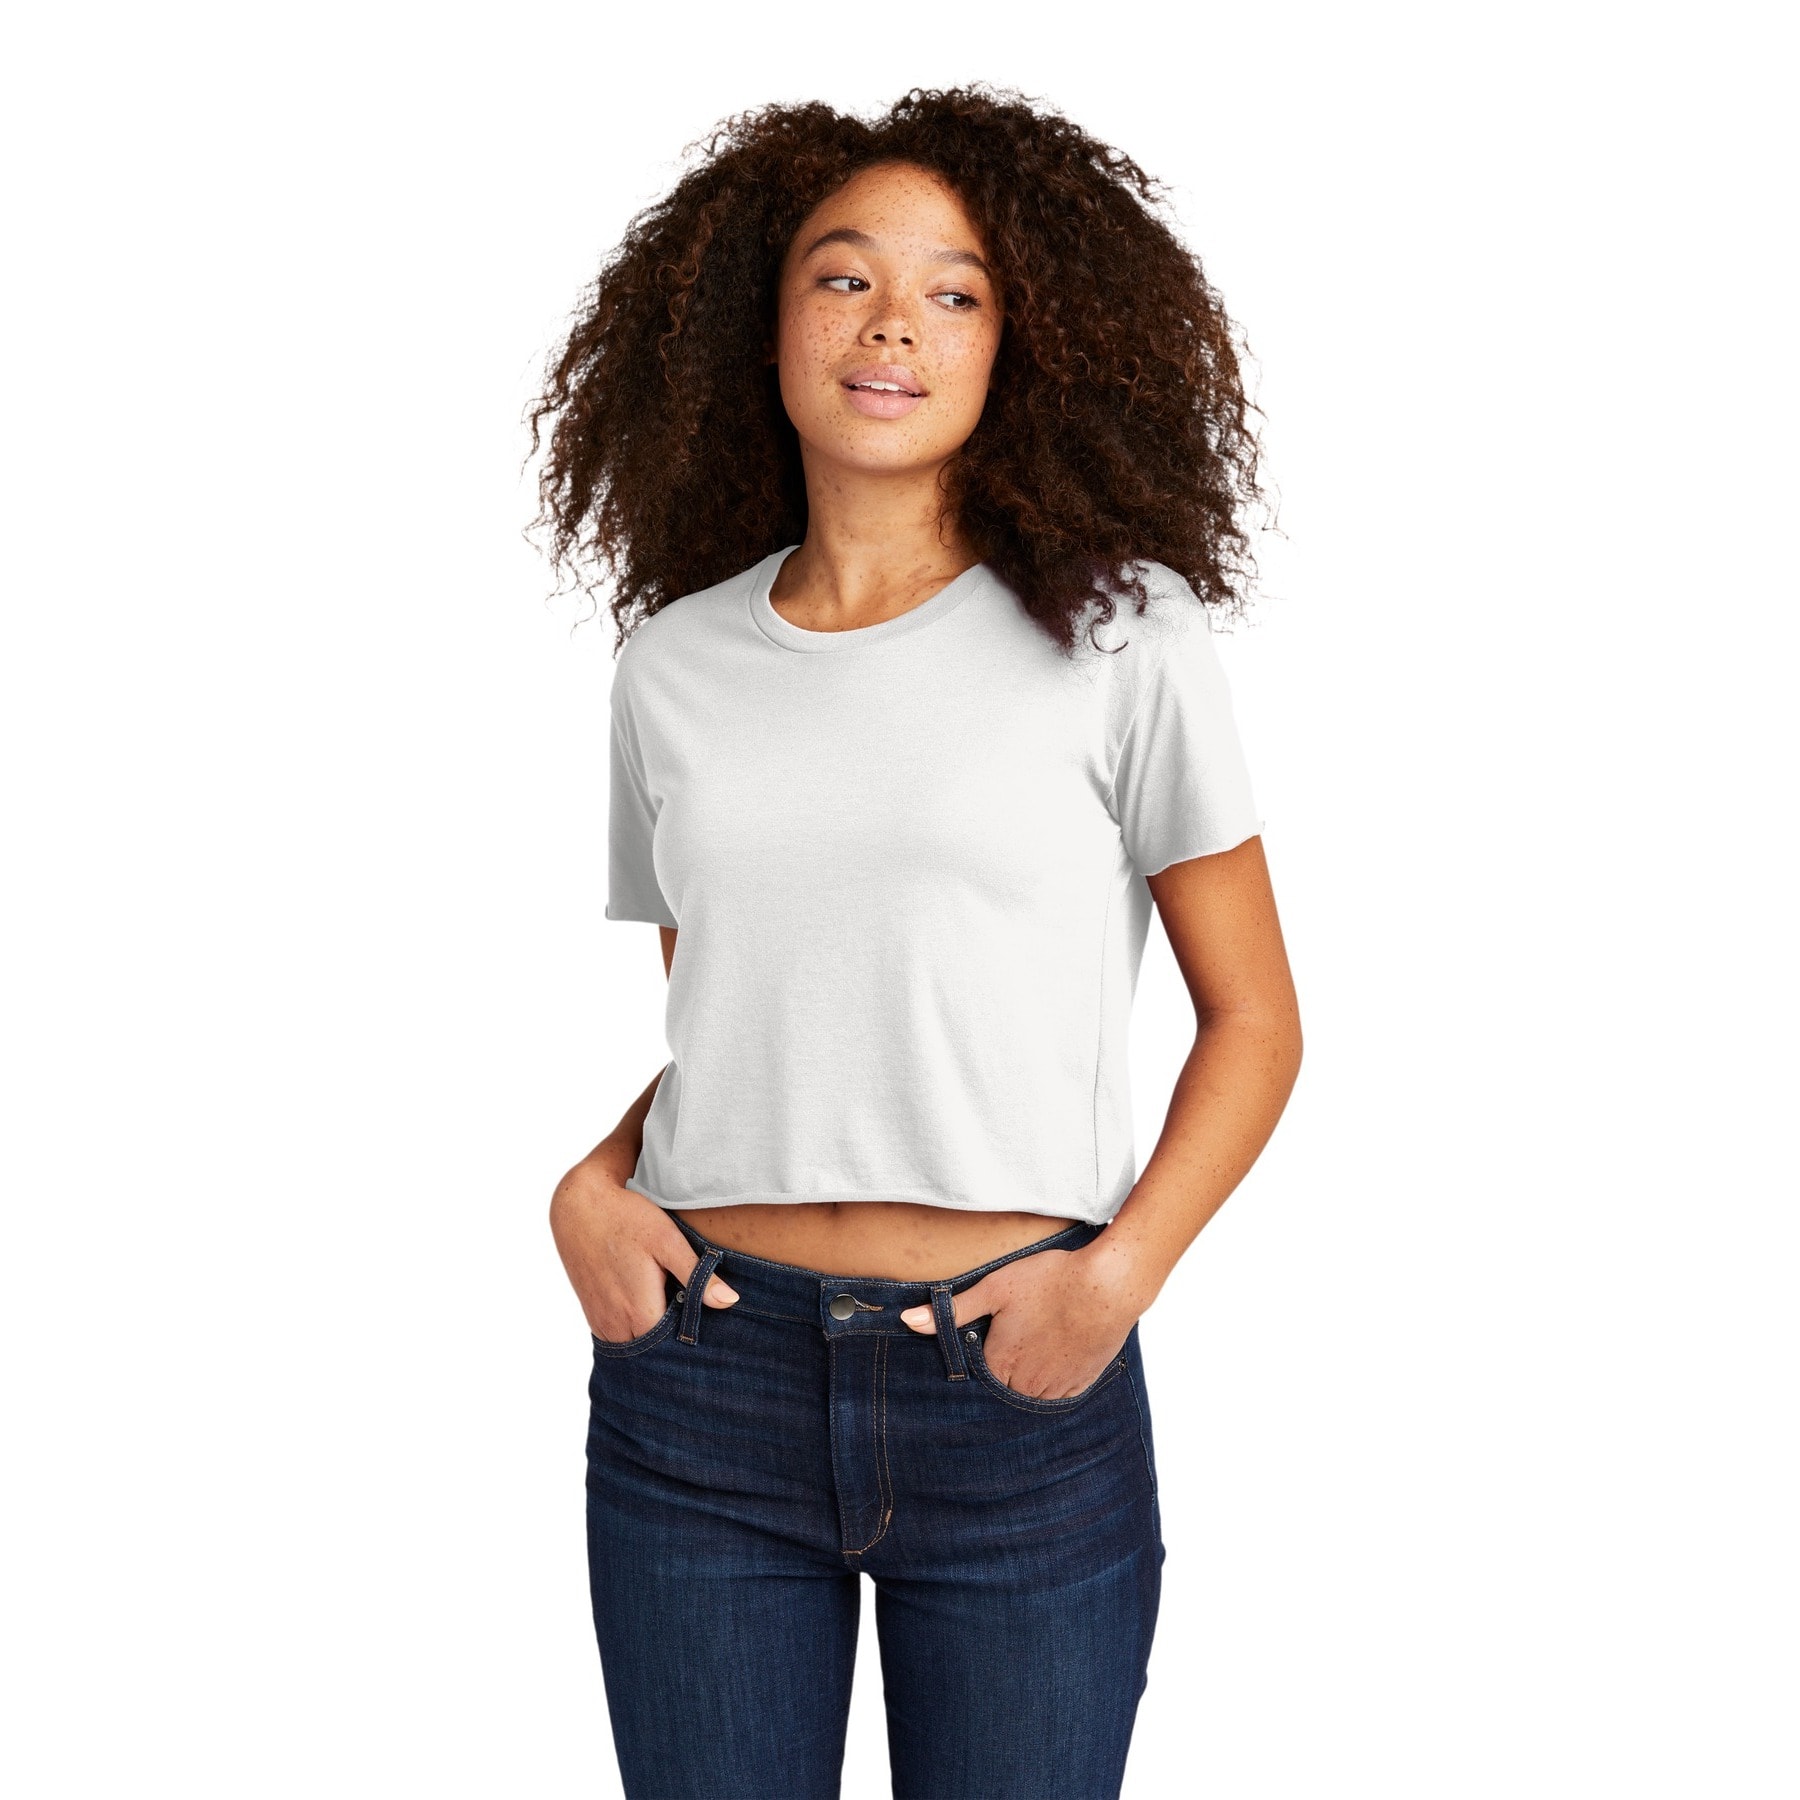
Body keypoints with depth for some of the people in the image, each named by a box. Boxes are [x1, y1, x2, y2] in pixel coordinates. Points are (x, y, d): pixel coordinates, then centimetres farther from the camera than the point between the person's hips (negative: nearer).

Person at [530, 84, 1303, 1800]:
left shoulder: (1116, 635, -2)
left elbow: (1253, 1021, 1)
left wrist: (1119, 1271, -13)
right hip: (701, 1379, 3)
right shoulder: (674, 662, 8)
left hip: (1019, 1390, -2)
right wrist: (589, 1185, -3)